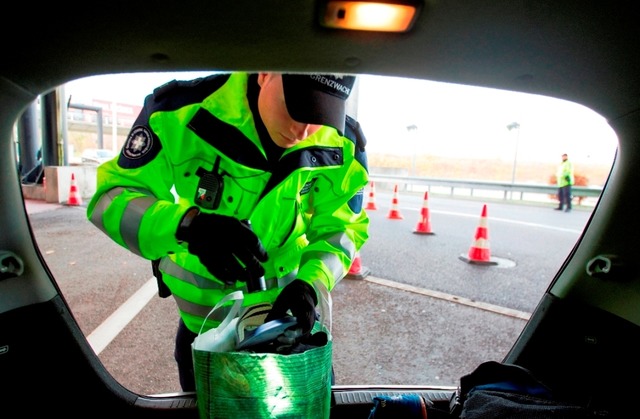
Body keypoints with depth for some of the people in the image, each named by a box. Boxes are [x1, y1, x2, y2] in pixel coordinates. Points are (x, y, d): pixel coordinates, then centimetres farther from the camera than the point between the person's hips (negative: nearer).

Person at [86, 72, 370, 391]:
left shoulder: (342, 146, -16)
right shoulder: (183, 111, -22)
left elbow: (341, 226, -7)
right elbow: (111, 196, -20)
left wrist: (312, 281, -26)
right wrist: (188, 223, -40)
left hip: (291, 312, 2)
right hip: (204, 319, 0)